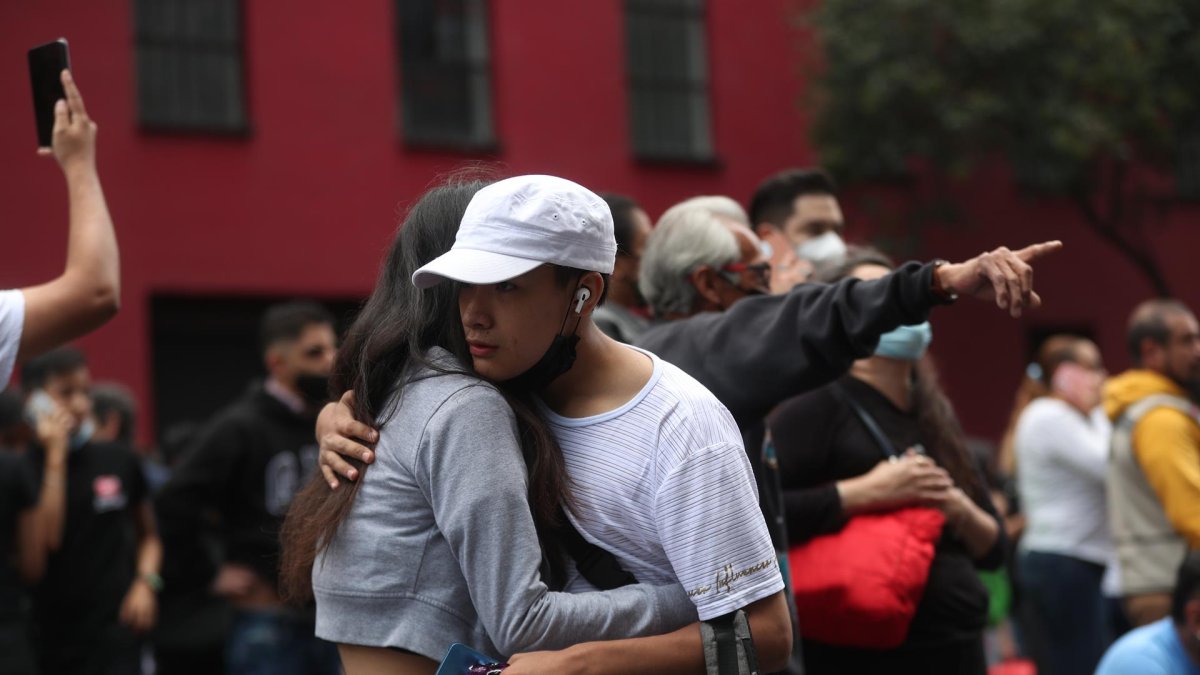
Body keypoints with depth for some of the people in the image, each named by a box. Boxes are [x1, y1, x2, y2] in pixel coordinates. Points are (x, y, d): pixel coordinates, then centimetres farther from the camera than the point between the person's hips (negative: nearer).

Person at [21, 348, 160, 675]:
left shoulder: (119, 461, 5)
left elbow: (148, 533, 18)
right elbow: (46, 538, -17)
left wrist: (146, 581, 0)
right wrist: (55, 459, -15)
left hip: (115, 633, 1)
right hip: (48, 639, -1)